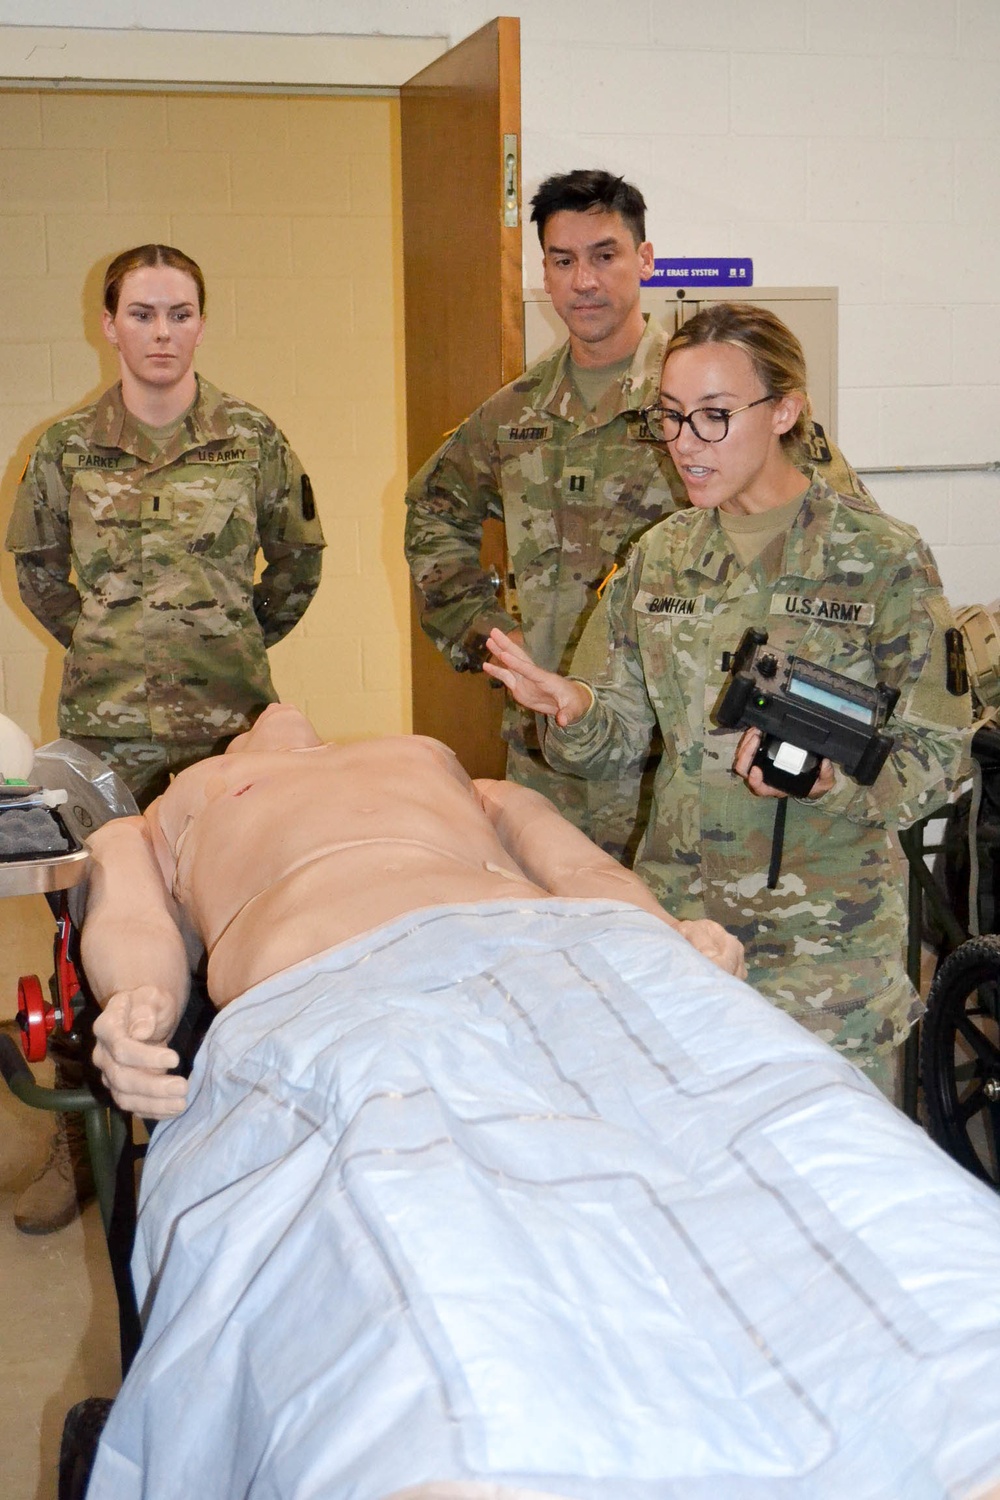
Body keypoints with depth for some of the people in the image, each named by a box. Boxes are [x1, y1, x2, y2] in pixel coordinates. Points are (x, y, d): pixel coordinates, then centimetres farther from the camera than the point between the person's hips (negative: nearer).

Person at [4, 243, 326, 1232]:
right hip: (103, 724, 1)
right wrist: (101, 643, 13)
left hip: (229, 720, 0)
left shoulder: (253, 440, 1)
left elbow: (297, 559, 14)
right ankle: (82, 1142, 15)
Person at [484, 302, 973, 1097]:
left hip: (826, 937, -3)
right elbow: (626, 731, 10)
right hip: (676, 913, 4)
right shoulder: (660, 556, 7)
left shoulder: (882, 557, -6)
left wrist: (829, 778, -24)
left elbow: (937, 755, -6)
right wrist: (574, 713, -12)